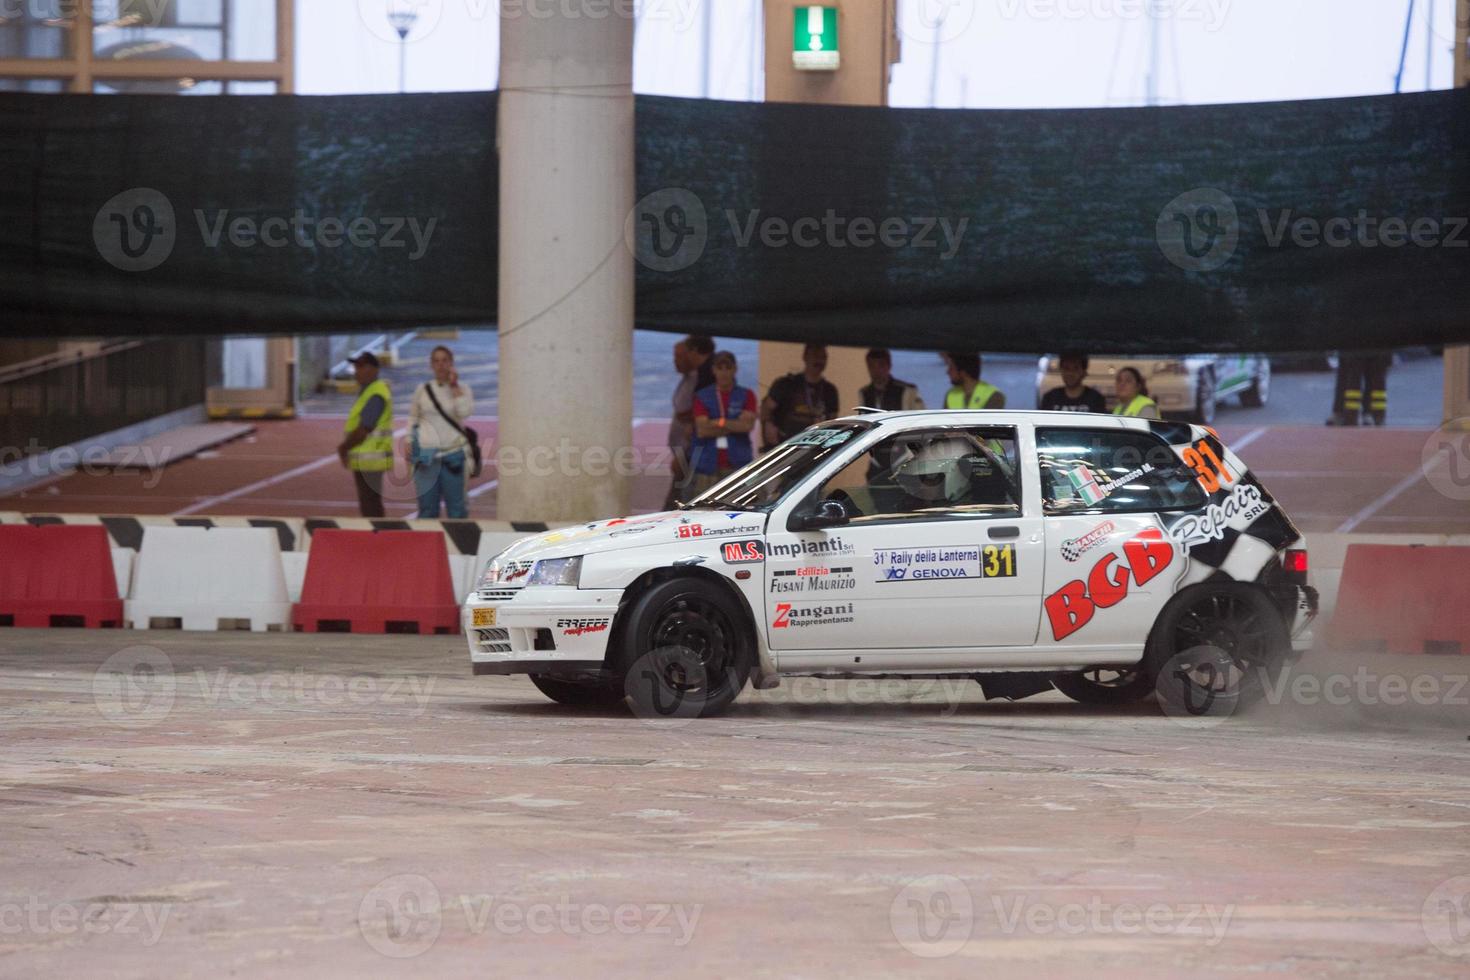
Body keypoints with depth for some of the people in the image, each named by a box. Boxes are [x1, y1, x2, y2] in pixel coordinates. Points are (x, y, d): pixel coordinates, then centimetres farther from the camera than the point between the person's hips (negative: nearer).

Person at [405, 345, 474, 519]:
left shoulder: (462, 389, 4)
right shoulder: (422, 390, 9)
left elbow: (465, 412, -14)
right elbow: (413, 417, 18)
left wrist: (454, 386, -11)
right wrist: (408, 441, 6)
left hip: (452, 454, -2)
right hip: (426, 456, 2)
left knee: (455, 507, -2)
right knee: (427, 506, 2)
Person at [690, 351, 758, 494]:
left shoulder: (746, 396, 9)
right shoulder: (702, 397, 8)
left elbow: (748, 425, -6)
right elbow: (702, 430, -5)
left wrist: (719, 422, -3)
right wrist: (735, 426, -4)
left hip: (737, 464, 0)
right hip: (708, 465, 0)